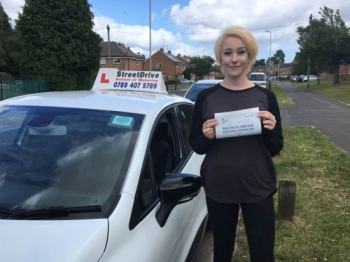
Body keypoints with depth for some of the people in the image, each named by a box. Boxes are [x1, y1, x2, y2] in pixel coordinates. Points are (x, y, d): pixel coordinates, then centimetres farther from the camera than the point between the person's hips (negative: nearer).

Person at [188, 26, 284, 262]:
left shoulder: (266, 97, -2)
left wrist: (269, 132, -19)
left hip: (258, 188, 0)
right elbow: (195, 146, 2)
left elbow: (276, 149, 1)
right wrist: (207, 137, -19)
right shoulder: (206, 97, -3)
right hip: (218, 188, 1)